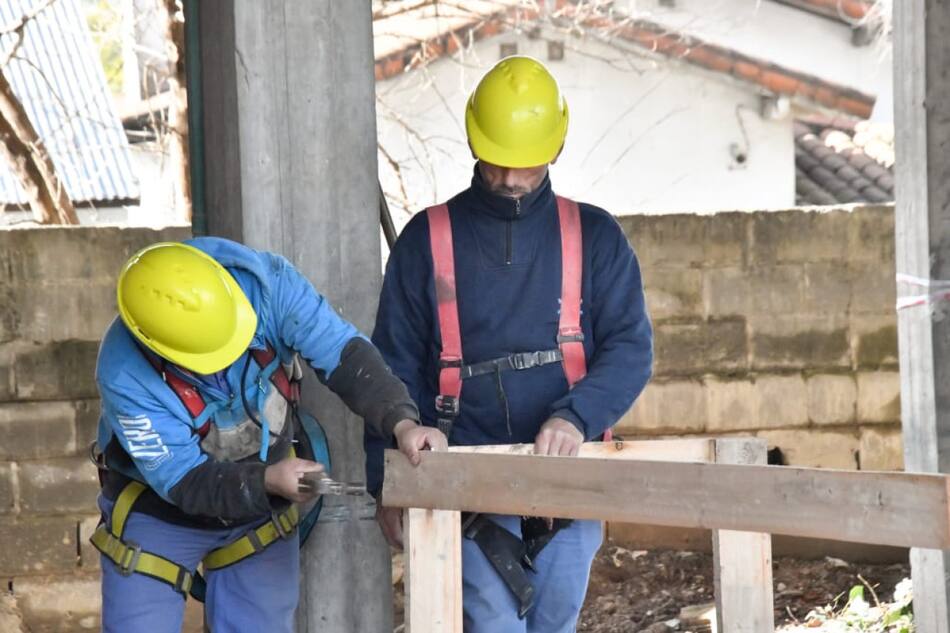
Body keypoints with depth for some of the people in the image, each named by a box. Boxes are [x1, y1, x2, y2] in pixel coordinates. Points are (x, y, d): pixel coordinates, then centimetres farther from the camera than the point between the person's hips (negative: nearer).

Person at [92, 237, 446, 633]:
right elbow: (182, 480, -28)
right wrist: (267, 481, -42)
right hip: (158, 510, -3)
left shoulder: (265, 283, -27)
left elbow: (341, 352, -26)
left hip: (260, 507, 3)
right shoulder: (124, 377, -33)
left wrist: (400, 422, -41)